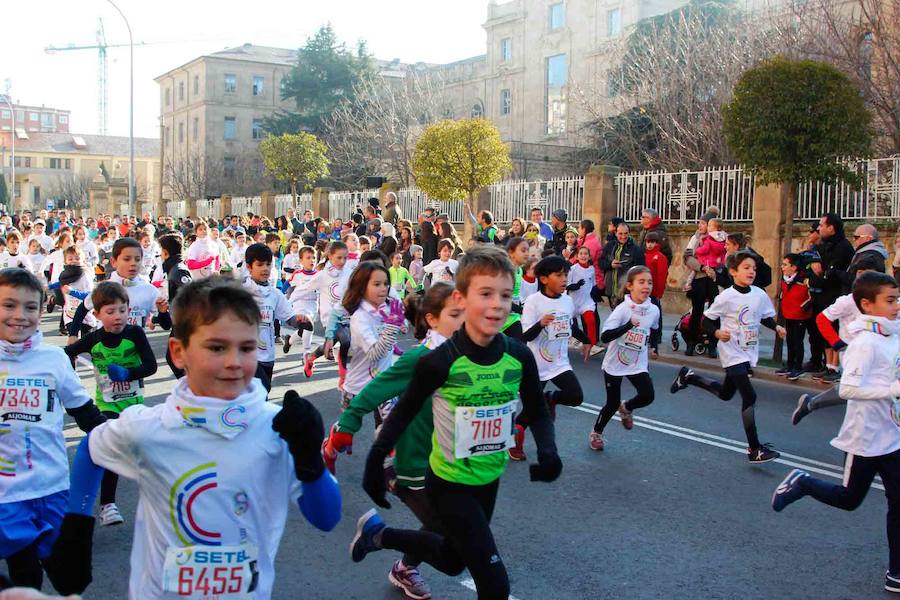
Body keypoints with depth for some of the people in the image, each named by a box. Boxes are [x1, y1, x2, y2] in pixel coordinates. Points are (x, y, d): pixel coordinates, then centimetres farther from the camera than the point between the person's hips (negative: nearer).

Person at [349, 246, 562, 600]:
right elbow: (405, 412, -10)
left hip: (490, 480, 6)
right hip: (450, 483, -6)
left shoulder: (520, 357, -12)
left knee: (453, 561, 26)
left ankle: (379, 533, 47)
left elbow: (537, 412, 2)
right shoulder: (440, 362, -25)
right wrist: (375, 462, -12)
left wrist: (547, 450, -16)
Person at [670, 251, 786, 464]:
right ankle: (754, 449, -5)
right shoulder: (726, 297, -16)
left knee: (725, 393, 22)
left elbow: (766, 317, 14)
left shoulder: (760, 295, -1)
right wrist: (717, 332, -27)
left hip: (749, 352, 7)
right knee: (749, 396, -13)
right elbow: (707, 320, -9)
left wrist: (776, 327, -6)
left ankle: (688, 376, 44)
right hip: (732, 353, -7)